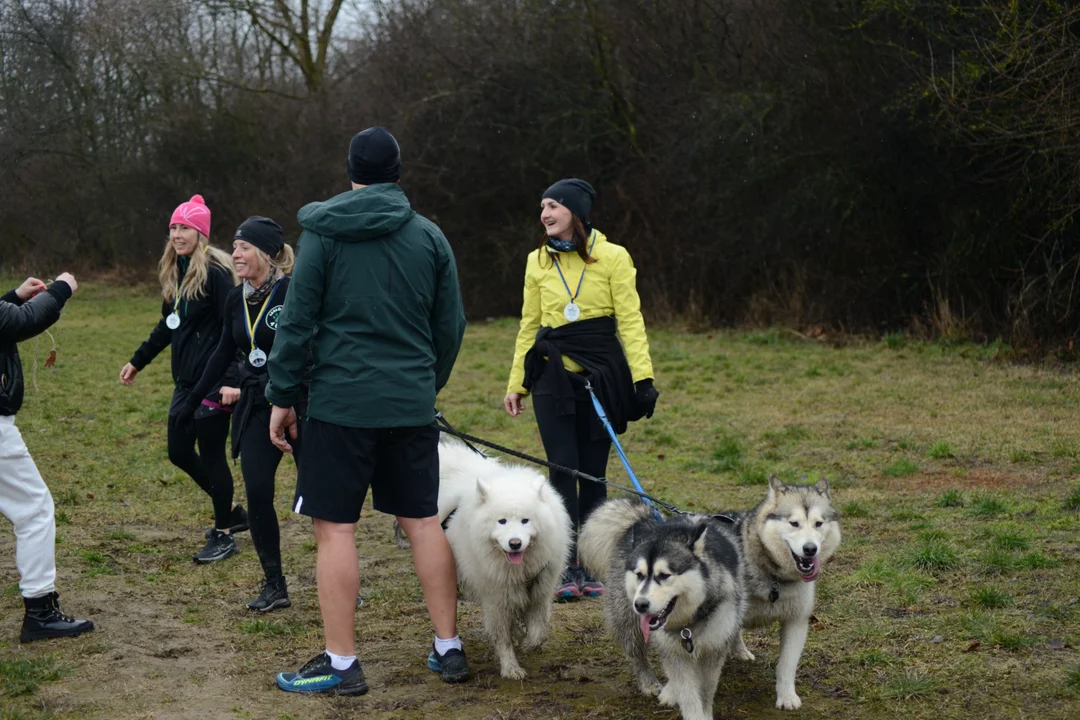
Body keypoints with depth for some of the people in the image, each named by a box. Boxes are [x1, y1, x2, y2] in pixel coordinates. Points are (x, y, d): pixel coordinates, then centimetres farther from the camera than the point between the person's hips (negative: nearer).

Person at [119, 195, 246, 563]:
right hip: (186, 381, 9)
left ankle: (223, 535, 14)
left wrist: (231, 378, -28)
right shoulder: (175, 273, 12)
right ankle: (232, 512, 29)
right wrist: (137, 361, 27)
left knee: (211, 455, -1)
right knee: (179, 452, 13)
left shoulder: (215, 272, -14)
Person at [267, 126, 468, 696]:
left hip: (341, 401, -4)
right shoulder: (429, 236, 7)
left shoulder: (323, 233, -4)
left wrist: (282, 396, 1)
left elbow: (297, 322, -6)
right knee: (423, 521, 11)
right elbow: (450, 326, 11)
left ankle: (341, 664, 4)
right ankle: (449, 649, 17)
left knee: (336, 527, 1)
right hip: (412, 406, 4)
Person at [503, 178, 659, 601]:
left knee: (593, 473, 4)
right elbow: (530, 325, 13)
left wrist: (643, 376, -14)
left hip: (600, 375, -2)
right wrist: (516, 384, 12)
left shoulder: (612, 258, -2)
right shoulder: (538, 262, 8)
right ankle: (567, 570, 4)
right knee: (563, 471, -2)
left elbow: (630, 321, -4)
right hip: (553, 376, 2)